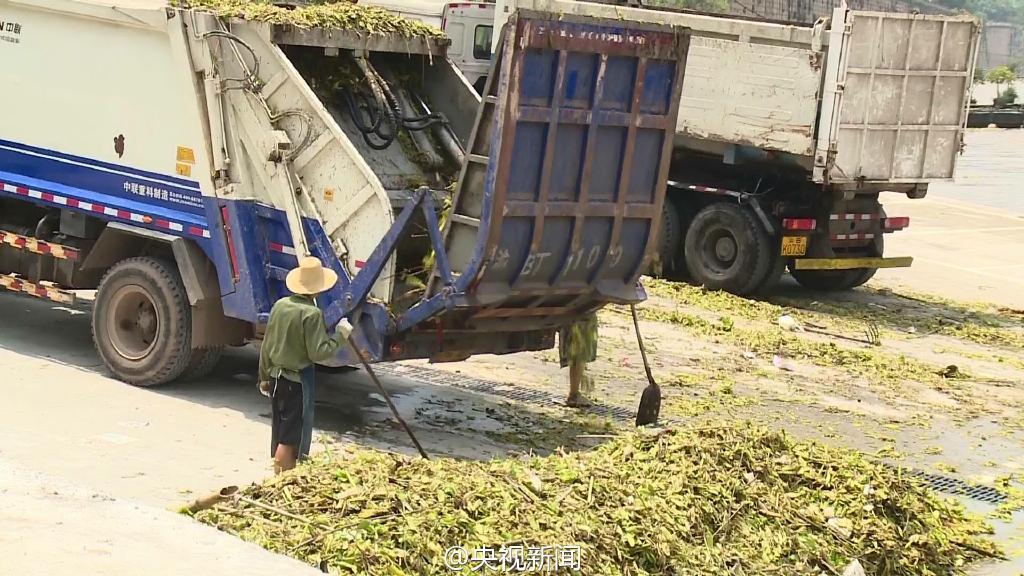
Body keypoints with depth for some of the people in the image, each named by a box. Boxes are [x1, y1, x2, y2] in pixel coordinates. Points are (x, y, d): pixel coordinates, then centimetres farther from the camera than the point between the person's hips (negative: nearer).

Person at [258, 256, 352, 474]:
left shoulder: (280, 305, 2)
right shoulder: (312, 314, -19)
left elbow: (267, 346, 8)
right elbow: (318, 353, -20)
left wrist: (265, 377, 19)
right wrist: (340, 336, -7)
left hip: (277, 377, 7)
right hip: (299, 381, -7)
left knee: (279, 435, 18)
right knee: (290, 440, -2)